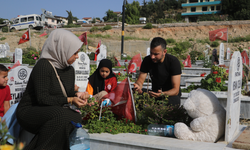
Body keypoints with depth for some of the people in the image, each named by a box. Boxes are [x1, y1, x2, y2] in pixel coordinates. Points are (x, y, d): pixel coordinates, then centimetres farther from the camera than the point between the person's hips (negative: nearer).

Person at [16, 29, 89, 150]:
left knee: (76, 117, -22)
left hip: (51, 112, 8)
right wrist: (69, 100, -25)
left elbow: (68, 93, 14)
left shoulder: (70, 70, 8)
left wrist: (77, 95, -8)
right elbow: (42, 98, -23)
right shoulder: (43, 66, -18)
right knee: (59, 115, -36)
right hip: (28, 112, -8)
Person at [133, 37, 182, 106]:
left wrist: (162, 94, -42)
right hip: (155, 93, 3)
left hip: (171, 95, -3)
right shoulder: (147, 60, -7)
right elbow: (140, 80, -3)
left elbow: (176, 90, -21)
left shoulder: (174, 61, -19)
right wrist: (138, 86, -29)